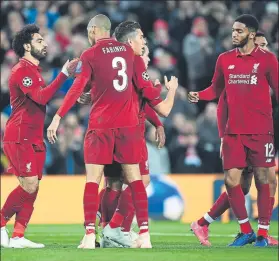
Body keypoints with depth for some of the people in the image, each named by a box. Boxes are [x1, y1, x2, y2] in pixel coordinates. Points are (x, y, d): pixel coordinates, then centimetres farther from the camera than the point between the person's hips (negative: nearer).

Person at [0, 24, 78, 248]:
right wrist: (64, 74, -23)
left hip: (33, 139, 10)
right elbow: (41, 97, -23)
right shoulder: (22, 70, -11)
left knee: (32, 189, 3)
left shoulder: (33, 70, 20)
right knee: (29, 185, -14)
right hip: (20, 138, -10)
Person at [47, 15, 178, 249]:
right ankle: (145, 235, 3)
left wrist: (58, 117, -12)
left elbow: (77, 89, -11)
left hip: (100, 125, -3)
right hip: (128, 124, 3)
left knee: (92, 179, -2)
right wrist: (159, 102, 28)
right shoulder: (127, 51, 8)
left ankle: (90, 236, -10)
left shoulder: (90, 55, -3)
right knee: (134, 178, 7)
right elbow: (143, 83, 13)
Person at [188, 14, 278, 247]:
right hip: (234, 131, 3)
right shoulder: (225, 59, 8)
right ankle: (246, 231, 14)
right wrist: (199, 95, -4)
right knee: (231, 180, -2)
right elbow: (216, 88, 16)